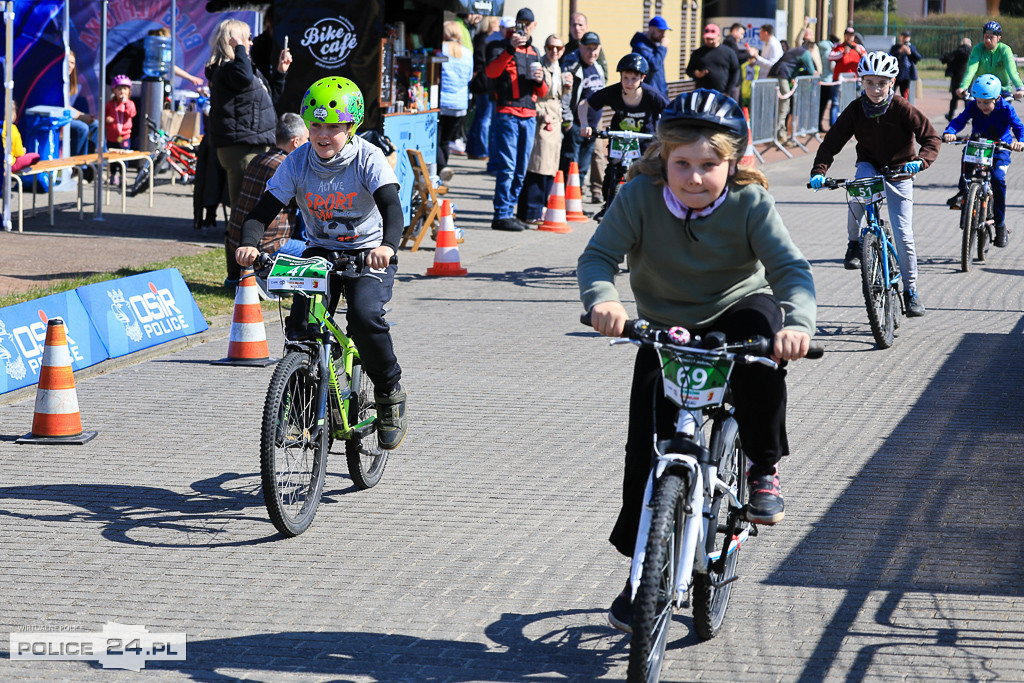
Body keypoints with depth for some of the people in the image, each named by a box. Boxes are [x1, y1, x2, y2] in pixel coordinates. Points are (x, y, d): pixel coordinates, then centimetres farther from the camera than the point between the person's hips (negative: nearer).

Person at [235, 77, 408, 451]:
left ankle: (390, 392, -6)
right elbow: (264, 210, -12)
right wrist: (248, 243, -34)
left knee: (364, 315, -29)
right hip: (320, 252, 3)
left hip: (368, 253, -3)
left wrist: (387, 244, -52)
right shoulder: (297, 163, -9)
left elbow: (392, 208, -31)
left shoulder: (369, 160, -17)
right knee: (302, 325, -18)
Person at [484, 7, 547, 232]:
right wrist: (510, 49, -26)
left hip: (529, 116, 6)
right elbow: (491, 71, -18)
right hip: (507, 114, -6)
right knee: (507, 167, -11)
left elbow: (542, 93, 20)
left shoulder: (534, 53, 20)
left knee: (521, 170, 7)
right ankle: (501, 215, -10)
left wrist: (539, 81, -2)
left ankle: (509, 212, 13)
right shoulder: (503, 47, 3)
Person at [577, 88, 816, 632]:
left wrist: (798, 322, -48)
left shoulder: (750, 204, -20)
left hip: (736, 314, -1)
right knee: (647, 445, -9)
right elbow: (598, 256, -22)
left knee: (761, 327, -36)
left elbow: (791, 268, -27)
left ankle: (763, 468, -16)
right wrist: (602, 299, -45)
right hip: (664, 331, 1)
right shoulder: (640, 197, -18)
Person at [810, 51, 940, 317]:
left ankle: (911, 291, 7)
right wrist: (819, 171, -25)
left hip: (899, 174, -1)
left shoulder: (903, 110, -16)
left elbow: (930, 137, -17)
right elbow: (833, 141, -10)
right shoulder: (856, 110, -9)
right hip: (869, 166, 2)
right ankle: (854, 243, -14)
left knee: (904, 234, -8)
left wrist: (921, 160, -38)